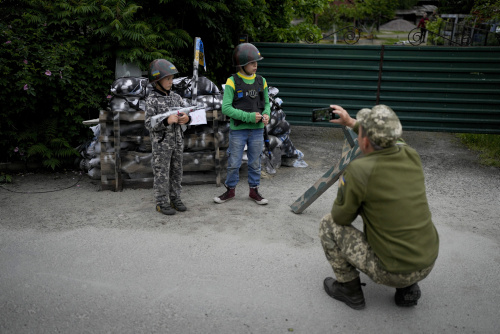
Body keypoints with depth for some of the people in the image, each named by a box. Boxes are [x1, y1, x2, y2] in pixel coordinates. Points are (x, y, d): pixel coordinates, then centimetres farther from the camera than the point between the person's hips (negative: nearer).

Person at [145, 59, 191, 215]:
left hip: (177, 141, 5)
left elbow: (188, 111, 10)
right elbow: (149, 124, -13)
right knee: (162, 173, 2)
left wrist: (186, 118, -14)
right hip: (161, 142, -5)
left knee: (176, 171, 12)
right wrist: (167, 121, -26)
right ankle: (161, 203, 14)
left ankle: (175, 199, 25)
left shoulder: (176, 97, 7)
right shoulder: (151, 100, -9)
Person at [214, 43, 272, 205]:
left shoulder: (261, 81, 4)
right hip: (238, 130, -3)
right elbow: (226, 108, -13)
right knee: (234, 163, 6)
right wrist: (249, 116, -18)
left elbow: (266, 103, 12)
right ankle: (230, 190, 24)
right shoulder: (232, 82, -8)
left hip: (257, 130, 3)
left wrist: (266, 115, -10)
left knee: (255, 163, 11)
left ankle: (254, 191, 25)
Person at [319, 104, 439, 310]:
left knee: (329, 224, 4)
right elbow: (384, 139, 20)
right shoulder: (410, 156, -4)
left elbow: (341, 217, -9)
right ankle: (407, 288, 23)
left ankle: (349, 289, 17)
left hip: (393, 273, -6)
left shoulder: (358, 170, -23)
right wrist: (351, 122, 27)